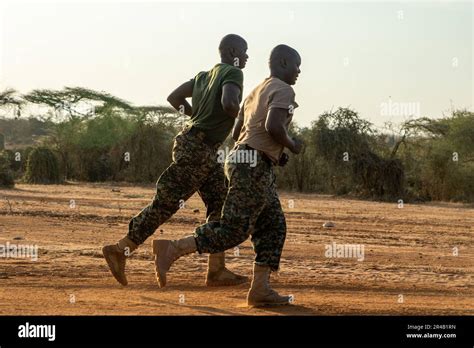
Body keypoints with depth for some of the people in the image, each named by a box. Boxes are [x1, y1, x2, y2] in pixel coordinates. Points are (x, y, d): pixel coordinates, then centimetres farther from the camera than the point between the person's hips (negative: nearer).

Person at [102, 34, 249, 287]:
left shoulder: (205, 75, 16)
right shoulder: (233, 74, -9)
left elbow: (174, 97, 18)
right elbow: (229, 103, -28)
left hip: (205, 152, 10)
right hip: (196, 149, -10)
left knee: (221, 205, 9)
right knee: (165, 203, -7)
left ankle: (216, 270, 7)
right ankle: (120, 251, -2)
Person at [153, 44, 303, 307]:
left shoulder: (256, 93, 23)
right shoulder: (283, 91, -6)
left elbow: (237, 133, 24)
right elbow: (273, 126, -23)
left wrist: (276, 152, 23)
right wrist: (291, 145, -3)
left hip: (239, 160, 10)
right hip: (253, 165, -10)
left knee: (273, 227, 9)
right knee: (234, 230, -10)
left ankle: (260, 289, 4)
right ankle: (171, 250, -12)